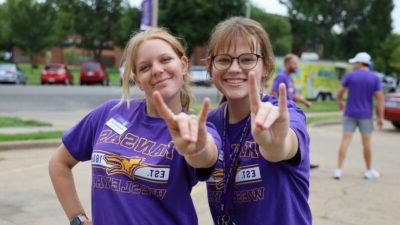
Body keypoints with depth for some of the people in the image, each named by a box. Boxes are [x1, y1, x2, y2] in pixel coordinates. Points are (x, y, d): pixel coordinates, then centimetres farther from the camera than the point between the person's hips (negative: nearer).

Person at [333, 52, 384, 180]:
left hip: (350, 113, 0)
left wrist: (340, 102, 22)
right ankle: (369, 171, 19)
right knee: (366, 142, 9)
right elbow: (380, 98, -6)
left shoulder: (350, 76, -4)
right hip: (366, 115, 0)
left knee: (345, 140, 1)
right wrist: (380, 117, -2)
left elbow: (340, 93, 1)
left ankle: (339, 169, -2)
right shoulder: (375, 78, -2)